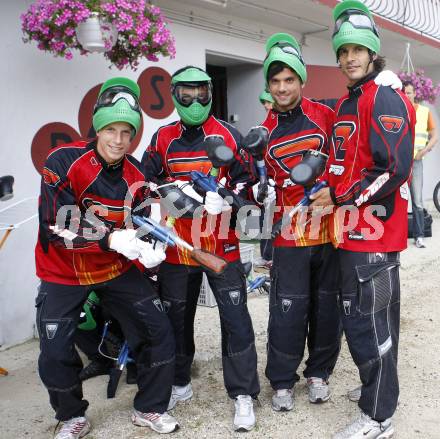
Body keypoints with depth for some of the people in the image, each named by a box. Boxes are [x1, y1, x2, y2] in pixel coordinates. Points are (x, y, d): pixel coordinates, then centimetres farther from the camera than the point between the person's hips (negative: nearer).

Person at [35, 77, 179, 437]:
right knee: (55, 355, -4)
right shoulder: (64, 161, -21)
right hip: (63, 273, -3)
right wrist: (111, 239, -36)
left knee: (160, 331, 0)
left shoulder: (136, 174, -5)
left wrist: (149, 249, -21)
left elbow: (140, 227, 2)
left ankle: (150, 408, 22)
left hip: (118, 269, 4)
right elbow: (58, 228, -26)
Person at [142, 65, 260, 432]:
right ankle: (179, 384, 35)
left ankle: (243, 394, 12)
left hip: (221, 244, -2)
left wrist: (225, 198, -21)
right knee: (175, 316, 15)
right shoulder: (162, 139, 5)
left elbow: (247, 181, -2)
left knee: (235, 318, -2)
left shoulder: (228, 135, -1)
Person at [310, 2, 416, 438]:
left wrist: (338, 197, -16)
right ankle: (376, 390, 37)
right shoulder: (346, 104, 17)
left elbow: (394, 169, -22)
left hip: (375, 231, -10)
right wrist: (329, 188, 9)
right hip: (350, 230, 10)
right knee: (356, 317, 19)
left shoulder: (385, 98, -12)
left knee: (371, 322, -2)